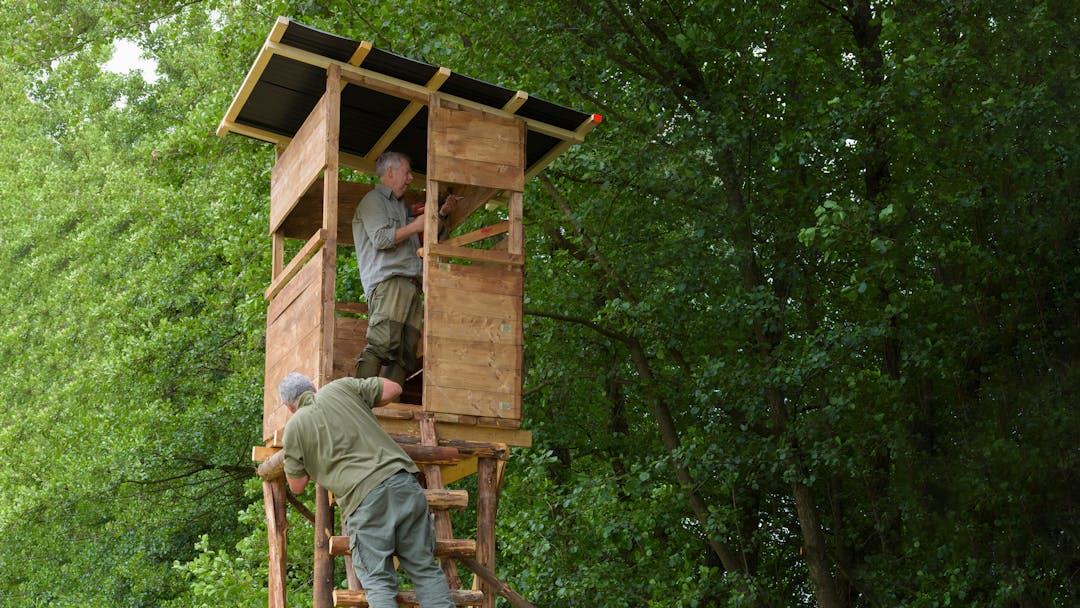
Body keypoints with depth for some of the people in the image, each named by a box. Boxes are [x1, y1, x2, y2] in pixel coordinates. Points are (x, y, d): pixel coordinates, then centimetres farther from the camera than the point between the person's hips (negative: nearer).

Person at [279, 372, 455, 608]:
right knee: (424, 569, 9)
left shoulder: (295, 427, 10)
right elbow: (393, 388, 19)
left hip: (362, 497, -3)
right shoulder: (341, 387, 15)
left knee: (378, 581, 2)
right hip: (402, 480, 3)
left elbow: (297, 485, 16)